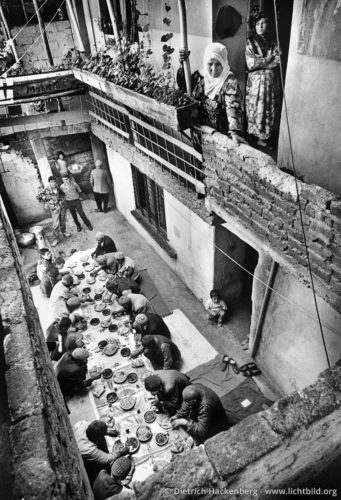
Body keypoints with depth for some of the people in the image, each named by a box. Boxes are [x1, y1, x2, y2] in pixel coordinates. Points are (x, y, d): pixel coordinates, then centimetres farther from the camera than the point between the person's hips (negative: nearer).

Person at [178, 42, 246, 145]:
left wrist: (235, 132, -41)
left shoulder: (230, 82, -13)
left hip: (221, 133, -4)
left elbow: (233, 108, -25)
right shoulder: (200, 75, 5)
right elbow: (183, 86, 19)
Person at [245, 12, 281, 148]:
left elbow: (277, 62, -4)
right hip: (256, 81, -3)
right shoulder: (250, 42, -1)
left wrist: (259, 63, -16)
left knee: (270, 109, 7)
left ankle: (265, 136, 19)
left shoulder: (273, 43, 6)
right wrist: (269, 59, -10)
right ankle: (261, 137, 11)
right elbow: (251, 63, -11)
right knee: (257, 108, 0)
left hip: (271, 81, 3)